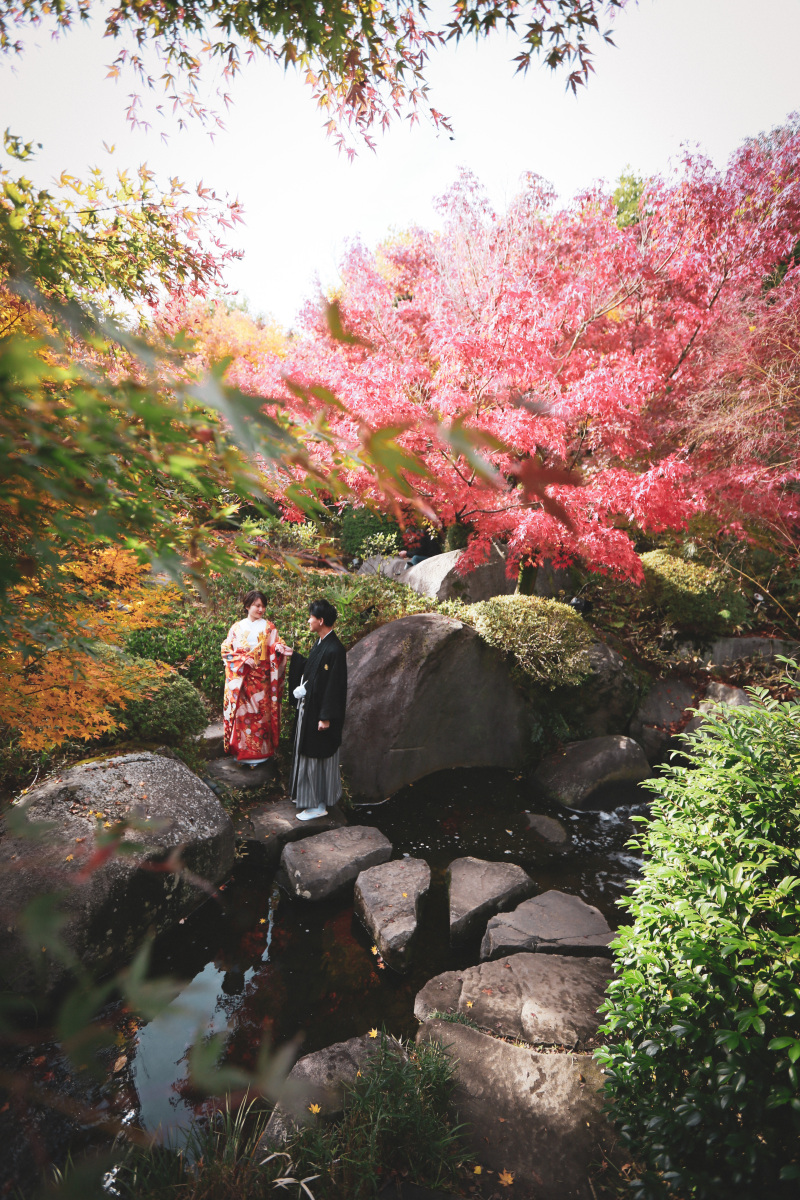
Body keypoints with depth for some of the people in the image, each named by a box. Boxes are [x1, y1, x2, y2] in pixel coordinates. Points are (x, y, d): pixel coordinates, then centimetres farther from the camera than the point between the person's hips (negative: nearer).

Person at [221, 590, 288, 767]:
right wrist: (244, 659, -11)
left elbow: (273, 651, -4)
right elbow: (226, 650, 3)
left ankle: (259, 751, 12)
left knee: (260, 711, 0)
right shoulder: (237, 627, 7)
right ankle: (240, 750, 17)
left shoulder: (268, 627, 4)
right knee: (240, 711, 4)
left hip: (260, 678, -1)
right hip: (240, 677, 1)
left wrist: (278, 648, -27)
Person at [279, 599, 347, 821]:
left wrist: (326, 717, -21)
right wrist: (293, 656, 17)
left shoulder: (334, 650, -24)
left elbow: (334, 686, -23)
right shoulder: (321, 643, 6)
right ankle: (307, 794, 36)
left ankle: (318, 804, 16)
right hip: (309, 706, 10)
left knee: (317, 755, 2)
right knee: (307, 752, 20)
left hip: (320, 710, -10)